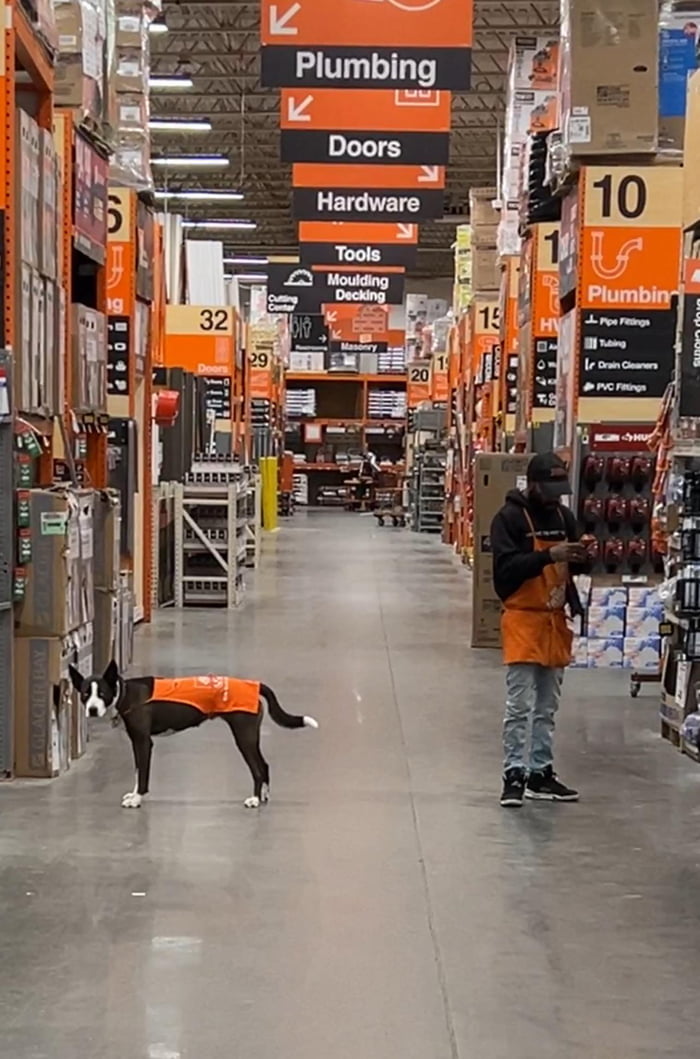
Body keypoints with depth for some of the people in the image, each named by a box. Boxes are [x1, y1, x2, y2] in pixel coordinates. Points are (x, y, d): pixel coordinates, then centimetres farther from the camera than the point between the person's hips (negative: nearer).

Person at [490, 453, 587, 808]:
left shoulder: (563, 516, 9)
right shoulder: (509, 517, -10)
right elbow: (505, 568, -19)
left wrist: (578, 560, -6)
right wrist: (548, 556, -27)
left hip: (555, 619, 6)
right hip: (522, 619, -6)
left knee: (547, 707, 11)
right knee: (519, 705, -6)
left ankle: (541, 773, 18)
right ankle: (514, 775, 0)